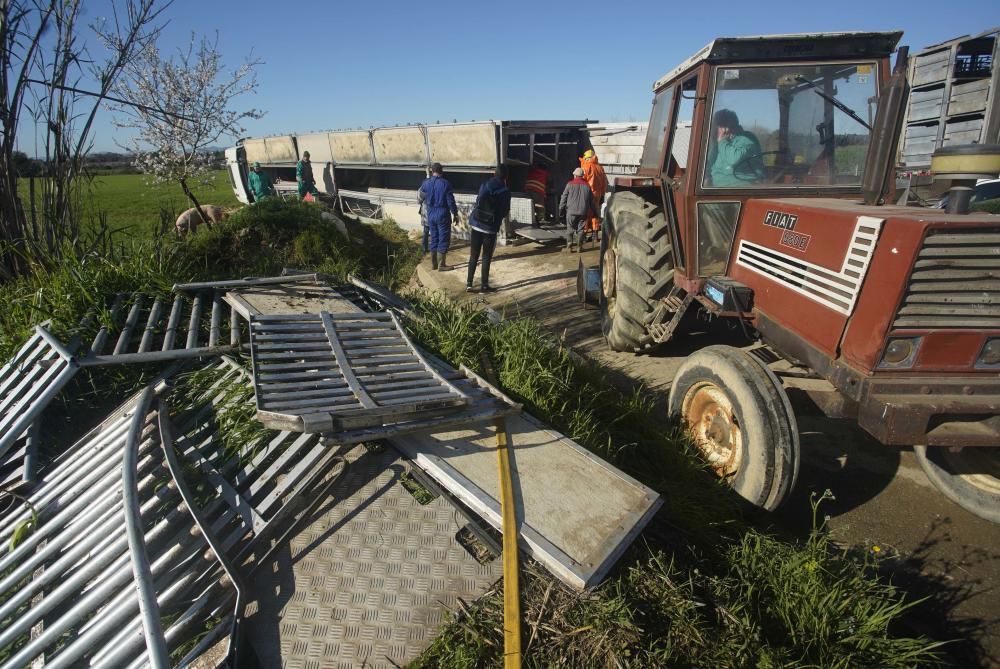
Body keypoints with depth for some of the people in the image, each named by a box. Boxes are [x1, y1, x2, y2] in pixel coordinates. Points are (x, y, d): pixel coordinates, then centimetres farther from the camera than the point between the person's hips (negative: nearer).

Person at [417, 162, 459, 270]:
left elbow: (421, 198, 15)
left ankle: (433, 263, 18)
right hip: (443, 215, -5)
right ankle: (442, 264, 2)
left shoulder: (425, 183, 1)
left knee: (434, 238, 14)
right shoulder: (445, 183, -13)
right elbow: (450, 201, -11)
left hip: (431, 215, 5)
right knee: (444, 239, 2)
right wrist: (455, 213, -1)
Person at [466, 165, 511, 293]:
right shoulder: (505, 191, -3)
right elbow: (505, 212, 3)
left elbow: (477, 203, 5)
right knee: (486, 258, 6)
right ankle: (484, 285, 8)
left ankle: (469, 284, 7)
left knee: (473, 256, 9)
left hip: (476, 225, 3)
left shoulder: (484, 186, 4)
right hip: (491, 228, -3)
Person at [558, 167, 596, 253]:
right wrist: (593, 212, 19)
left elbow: (563, 198, -2)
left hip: (571, 211, -2)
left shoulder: (570, 184, -2)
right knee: (580, 229, 9)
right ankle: (579, 246, 12)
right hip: (583, 212, 2)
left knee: (570, 229, 5)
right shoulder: (587, 186, 7)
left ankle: (569, 247, 2)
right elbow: (591, 200, 11)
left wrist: (561, 210, 5)